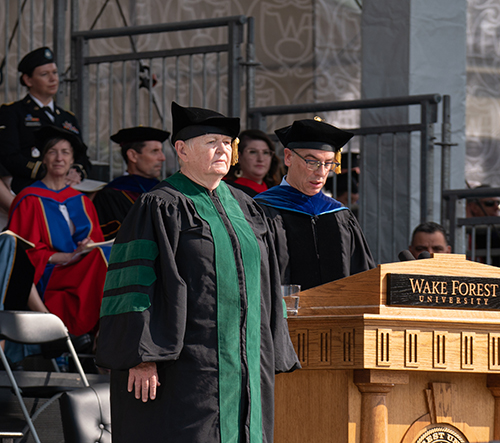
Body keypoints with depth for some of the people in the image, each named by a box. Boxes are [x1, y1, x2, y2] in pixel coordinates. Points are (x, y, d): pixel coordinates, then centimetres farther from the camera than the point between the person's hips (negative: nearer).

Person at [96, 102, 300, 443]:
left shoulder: (244, 208, 16)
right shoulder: (159, 208, -5)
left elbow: (264, 285, 19)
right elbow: (135, 286, -11)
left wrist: (268, 359, 14)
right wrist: (142, 357, -19)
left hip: (241, 361, 7)